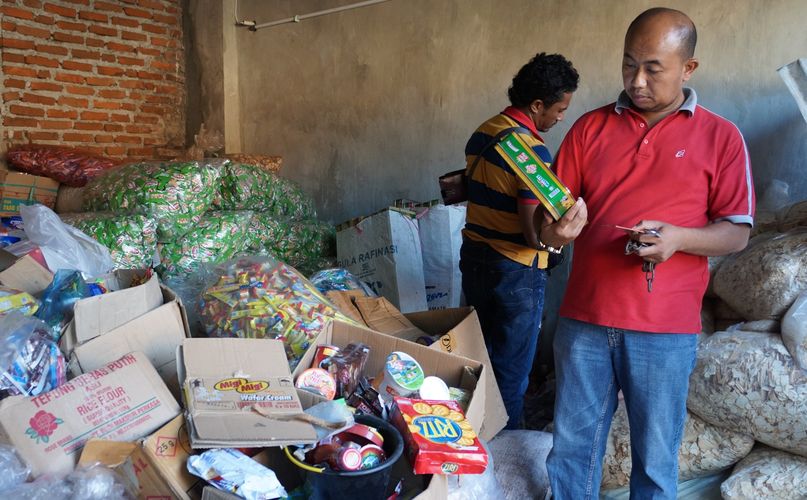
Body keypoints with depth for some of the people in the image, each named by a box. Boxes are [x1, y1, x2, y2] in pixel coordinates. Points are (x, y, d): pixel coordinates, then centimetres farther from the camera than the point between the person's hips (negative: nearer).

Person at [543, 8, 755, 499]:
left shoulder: (720, 137, 2)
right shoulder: (590, 127, 7)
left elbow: (737, 233, 1)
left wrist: (677, 238, -18)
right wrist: (554, 228, -16)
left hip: (666, 329, -2)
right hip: (583, 319, 2)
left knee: (655, 459, 10)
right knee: (573, 446, 12)